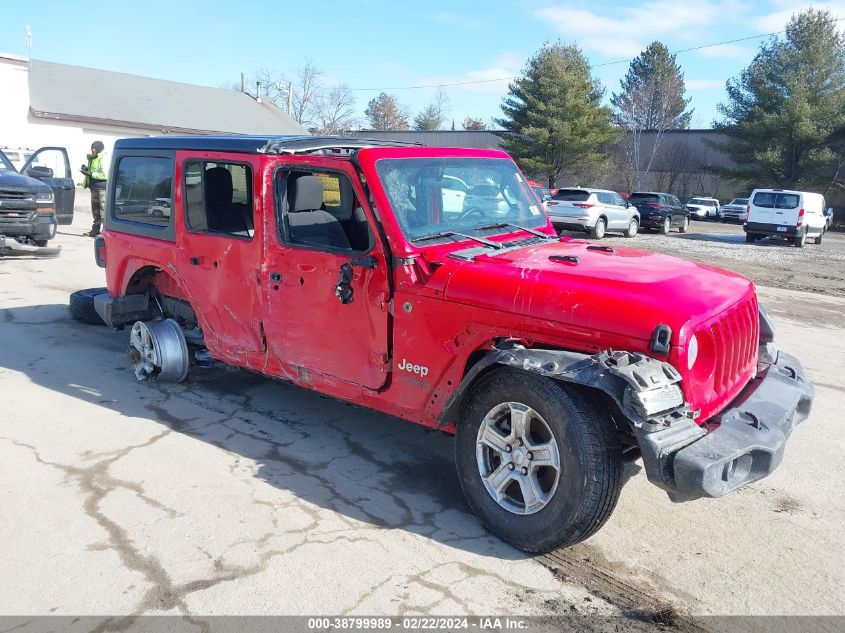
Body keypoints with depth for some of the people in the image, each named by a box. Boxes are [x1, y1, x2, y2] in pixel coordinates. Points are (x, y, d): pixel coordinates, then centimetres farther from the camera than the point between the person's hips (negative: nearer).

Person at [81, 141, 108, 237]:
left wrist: (90, 174, -20)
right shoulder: (92, 159, 17)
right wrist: (86, 169, 8)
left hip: (102, 188, -10)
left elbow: (105, 175, -22)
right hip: (94, 187, 10)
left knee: (104, 210, -10)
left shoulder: (104, 159, -13)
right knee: (95, 210, 15)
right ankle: (95, 230, 23)